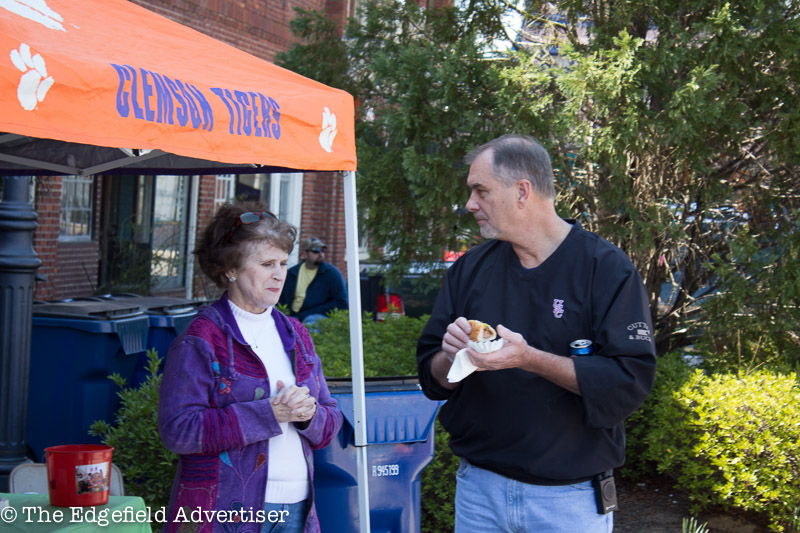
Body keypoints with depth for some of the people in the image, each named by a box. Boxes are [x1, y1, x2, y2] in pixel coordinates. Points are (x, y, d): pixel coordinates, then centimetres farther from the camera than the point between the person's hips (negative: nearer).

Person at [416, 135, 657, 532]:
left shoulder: (606, 268, -9)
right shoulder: (469, 270, 5)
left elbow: (632, 380, -18)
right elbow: (432, 378, 8)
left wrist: (530, 359, -26)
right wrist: (453, 356, -15)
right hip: (479, 489, 4)